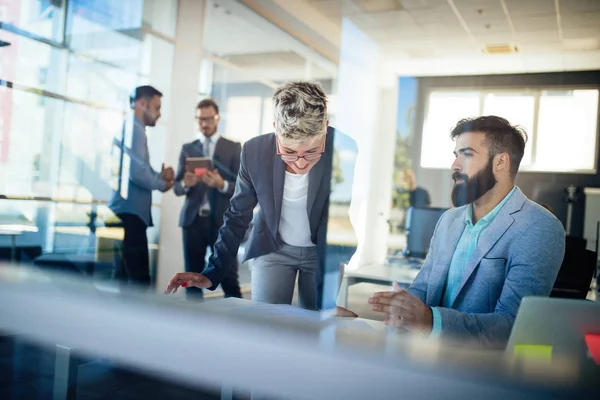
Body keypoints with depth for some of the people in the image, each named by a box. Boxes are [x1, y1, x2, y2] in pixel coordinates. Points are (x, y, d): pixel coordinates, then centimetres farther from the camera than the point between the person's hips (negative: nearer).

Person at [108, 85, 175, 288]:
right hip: (129, 212, -10)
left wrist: (160, 176, 5)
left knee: (124, 277, 13)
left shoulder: (128, 128, 20)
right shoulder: (134, 128, -11)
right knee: (139, 279, -9)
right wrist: (162, 184, -5)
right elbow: (137, 173, -21)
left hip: (125, 211, 10)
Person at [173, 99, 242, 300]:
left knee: (229, 280, -3)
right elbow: (177, 187, 9)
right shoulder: (187, 148, 12)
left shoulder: (233, 148, 5)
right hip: (193, 219, 3)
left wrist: (222, 184, -20)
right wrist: (186, 183, -14)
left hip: (222, 221, -2)